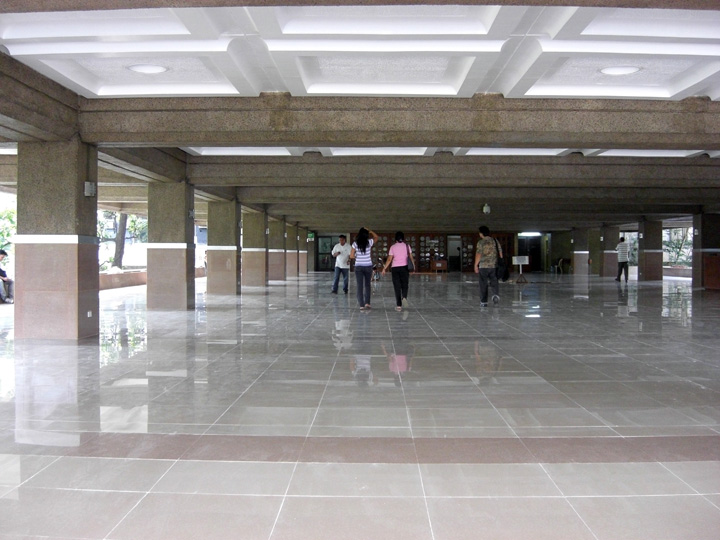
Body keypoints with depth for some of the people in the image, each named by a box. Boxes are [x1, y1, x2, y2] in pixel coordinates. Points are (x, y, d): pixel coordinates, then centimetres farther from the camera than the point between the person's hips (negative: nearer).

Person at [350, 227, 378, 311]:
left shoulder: (355, 243, -6)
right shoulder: (369, 242, -5)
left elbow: (351, 256, -5)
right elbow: (376, 237, 16)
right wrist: (369, 230, 14)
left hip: (358, 267, -1)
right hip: (368, 266, 1)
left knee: (360, 286, 3)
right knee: (367, 285, 16)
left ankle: (361, 305, 0)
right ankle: (367, 303, 8)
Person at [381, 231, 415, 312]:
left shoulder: (393, 247, -1)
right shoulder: (407, 246, 1)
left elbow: (389, 259, -5)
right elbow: (411, 257, 1)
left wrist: (384, 268, 1)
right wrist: (413, 266, 14)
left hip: (395, 268, 0)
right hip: (404, 267, 0)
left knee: (397, 287, 4)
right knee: (405, 285, 11)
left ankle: (399, 306, 2)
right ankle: (404, 297, -19)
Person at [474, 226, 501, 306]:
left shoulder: (480, 242, -5)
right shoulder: (495, 241, 7)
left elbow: (478, 255, -8)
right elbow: (500, 253, 8)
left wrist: (476, 265, 0)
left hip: (483, 266, -3)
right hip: (494, 265, 3)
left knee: (483, 284, 5)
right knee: (494, 282, 9)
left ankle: (483, 301, 8)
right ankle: (496, 294, -18)